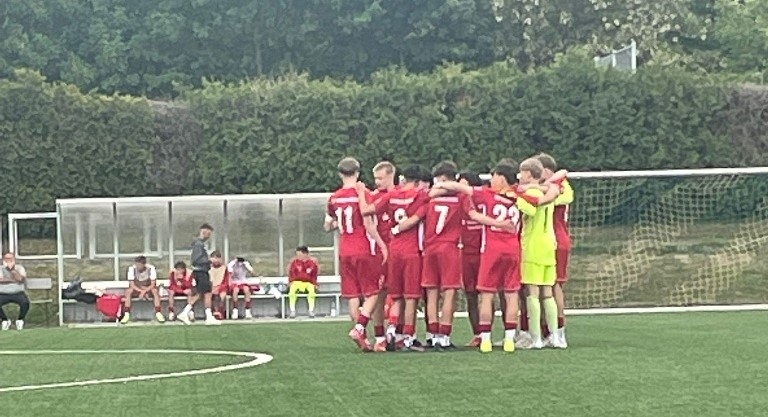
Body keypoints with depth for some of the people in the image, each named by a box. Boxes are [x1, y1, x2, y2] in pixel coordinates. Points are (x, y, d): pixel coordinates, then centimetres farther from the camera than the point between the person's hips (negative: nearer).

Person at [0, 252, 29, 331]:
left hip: (18, 293, -1)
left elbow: (21, 279, -15)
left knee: (25, 302, -33)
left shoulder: (19, 268, 5)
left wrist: (12, 269, -19)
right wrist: (13, 280, -15)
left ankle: (20, 320, -5)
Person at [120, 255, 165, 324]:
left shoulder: (151, 268, -18)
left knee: (155, 291, -32)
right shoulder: (132, 268, -18)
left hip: (148, 288, 0)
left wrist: (144, 291, -32)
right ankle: (126, 315, -31)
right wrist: (141, 291, -29)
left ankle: (158, 313, -30)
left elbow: (153, 284, -17)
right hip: (136, 289, 0)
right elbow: (132, 285, -17)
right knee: (128, 291, -31)